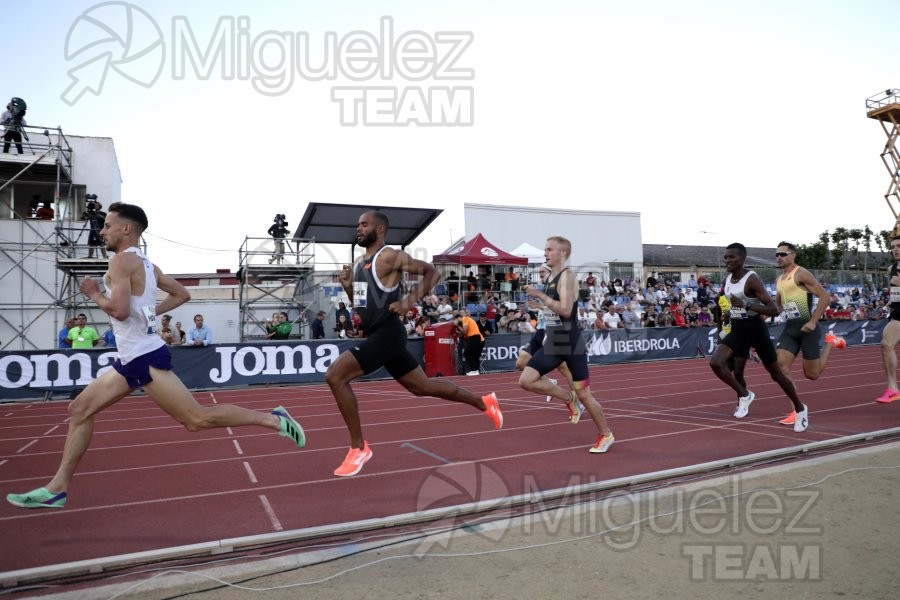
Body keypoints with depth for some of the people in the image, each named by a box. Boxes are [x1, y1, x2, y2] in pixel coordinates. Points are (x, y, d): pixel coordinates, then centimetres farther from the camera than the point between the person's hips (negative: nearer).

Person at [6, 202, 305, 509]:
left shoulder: (122, 260, -12)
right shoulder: (146, 263, 15)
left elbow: (120, 310, -24)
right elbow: (182, 294, 23)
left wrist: (94, 293, -6)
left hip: (145, 358, -10)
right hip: (132, 359, 10)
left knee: (196, 419, -11)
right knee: (79, 409, 13)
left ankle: (273, 420, -8)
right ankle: (57, 488, 19)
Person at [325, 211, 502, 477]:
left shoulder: (390, 257, -11)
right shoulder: (359, 262, 16)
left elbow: (432, 272, -11)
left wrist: (409, 300, -19)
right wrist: (347, 286, 4)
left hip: (387, 334, -10)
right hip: (376, 335, 10)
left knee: (334, 376, -17)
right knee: (422, 387, 17)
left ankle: (359, 448, -6)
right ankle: (484, 403, 32)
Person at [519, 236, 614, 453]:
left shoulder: (567, 276, -14)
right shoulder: (551, 278, 12)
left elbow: (566, 310, -27)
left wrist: (539, 295, -23)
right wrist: (541, 305, 12)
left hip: (570, 344, -8)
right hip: (551, 343, 8)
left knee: (583, 394, 1)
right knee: (526, 381, -3)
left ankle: (606, 435, 22)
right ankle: (569, 399, 15)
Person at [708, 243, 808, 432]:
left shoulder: (752, 279, -20)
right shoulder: (727, 278, 2)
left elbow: (774, 310, -26)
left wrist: (745, 305, -35)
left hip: (755, 329, -6)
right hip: (737, 330, 6)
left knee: (776, 374, 8)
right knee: (715, 363, -16)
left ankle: (800, 409, 31)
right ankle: (744, 395, 5)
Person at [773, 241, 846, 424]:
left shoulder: (801, 274, -10)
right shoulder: (779, 280, 13)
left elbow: (824, 296, -15)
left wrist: (813, 322, -20)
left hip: (806, 327, -7)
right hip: (789, 328, 7)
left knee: (812, 374, 2)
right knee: (780, 365, -10)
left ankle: (830, 342, 28)